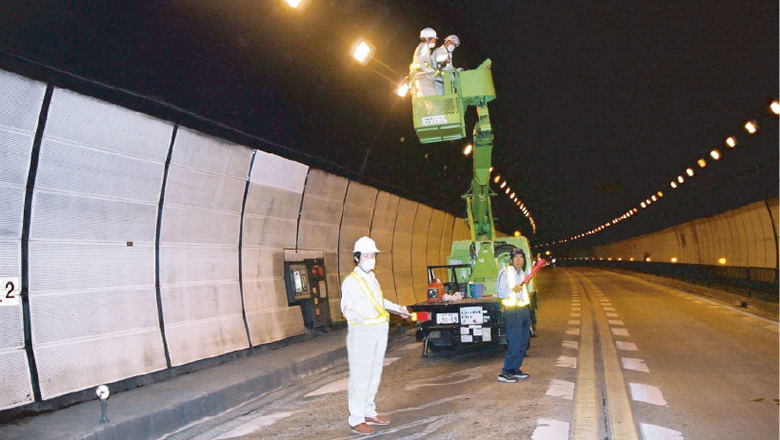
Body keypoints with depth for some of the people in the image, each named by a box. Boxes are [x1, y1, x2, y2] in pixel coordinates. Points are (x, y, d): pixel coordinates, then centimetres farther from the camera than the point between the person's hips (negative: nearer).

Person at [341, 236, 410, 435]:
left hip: (379, 330, 8)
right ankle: (356, 419, 2)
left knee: (374, 373, 15)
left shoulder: (372, 278, 15)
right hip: (361, 332, -8)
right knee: (360, 375, -6)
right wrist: (356, 316, -38)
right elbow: (346, 306, -19)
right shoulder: (351, 281, -11)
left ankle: (369, 412, 27)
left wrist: (397, 308, 31)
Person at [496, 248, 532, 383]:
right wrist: (513, 290, -28)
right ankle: (505, 373, -5)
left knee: (523, 344, 9)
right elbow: (501, 292, -14)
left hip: (524, 310, 8)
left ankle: (515, 369, 20)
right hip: (513, 311, -8)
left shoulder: (522, 273, 15)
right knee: (515, 344, -11)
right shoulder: (505, 273, -7)